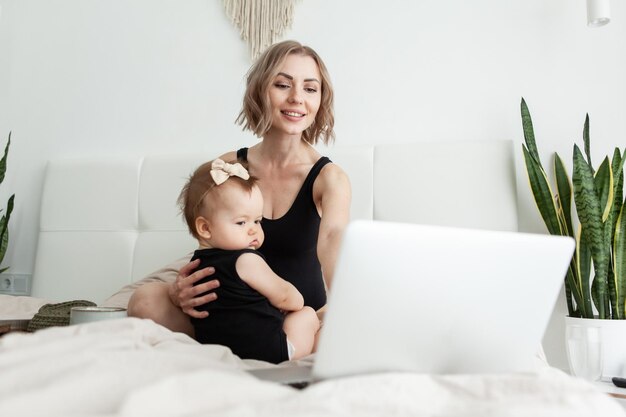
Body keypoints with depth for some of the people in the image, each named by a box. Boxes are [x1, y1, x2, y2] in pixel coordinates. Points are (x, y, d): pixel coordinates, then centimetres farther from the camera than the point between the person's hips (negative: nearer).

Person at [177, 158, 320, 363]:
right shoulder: (246, 261, -19)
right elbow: (283, 296, -9)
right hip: (267, 351, -8)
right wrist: (299, 302, 12)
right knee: (307, 315, 11)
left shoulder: (196, 263, 6)